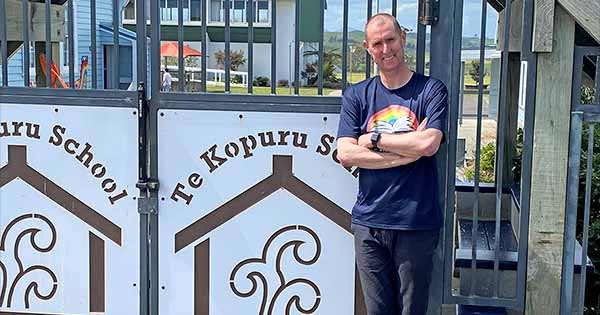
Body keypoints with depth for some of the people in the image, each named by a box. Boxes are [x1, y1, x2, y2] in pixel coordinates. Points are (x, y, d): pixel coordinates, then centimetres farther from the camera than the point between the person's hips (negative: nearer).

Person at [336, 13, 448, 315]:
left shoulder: (431, 90, 0)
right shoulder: (356, 95, 7)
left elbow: (428, 144, -16)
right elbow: (345, 154, -5)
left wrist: (373, 139, -7)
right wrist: (407, 151, -12)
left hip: (416, 223, -2)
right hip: (369, 222, 2)